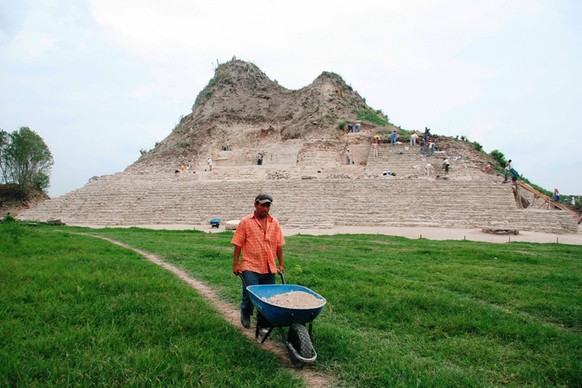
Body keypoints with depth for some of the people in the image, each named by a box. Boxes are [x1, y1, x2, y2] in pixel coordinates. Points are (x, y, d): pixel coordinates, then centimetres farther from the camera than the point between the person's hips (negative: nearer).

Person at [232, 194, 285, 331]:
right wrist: (236, 264, -6)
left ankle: (262, 325, 26)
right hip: (250, 267, -3)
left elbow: (279, 245, 11)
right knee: (250, 294, -5)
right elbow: (238, 244, -3)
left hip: (269, 268, 4)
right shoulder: (245, 222, -2)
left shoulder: (274, 223, 8)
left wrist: (281, 264, 10)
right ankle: (245, 313, 28)